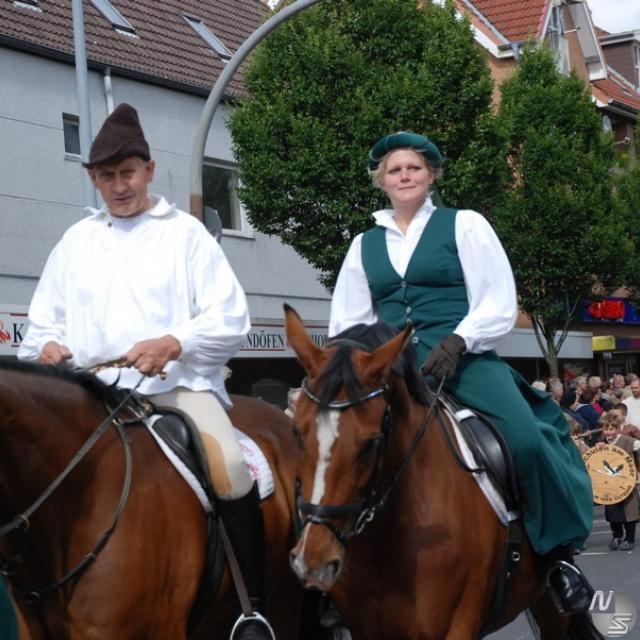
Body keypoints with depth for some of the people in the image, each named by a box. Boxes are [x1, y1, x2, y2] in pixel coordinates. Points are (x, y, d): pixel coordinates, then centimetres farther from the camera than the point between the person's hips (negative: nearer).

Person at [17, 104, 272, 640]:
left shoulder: (186, 232, 9)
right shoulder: (76, 241, 18)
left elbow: (232, 320, 1)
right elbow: (43, 323, 18)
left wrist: (172, 344, -17)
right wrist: (47, 347, -7)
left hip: (179, 385, -3)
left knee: (231, 469, -30)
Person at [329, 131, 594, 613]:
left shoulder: (464, 225, 9)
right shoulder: (364, 245, 19)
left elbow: (499, 306, 0)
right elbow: (348, 322, 18)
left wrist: (455, 343, -16)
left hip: (464, 358, -3)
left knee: (528, 439, -27)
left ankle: (560, 554, -8)